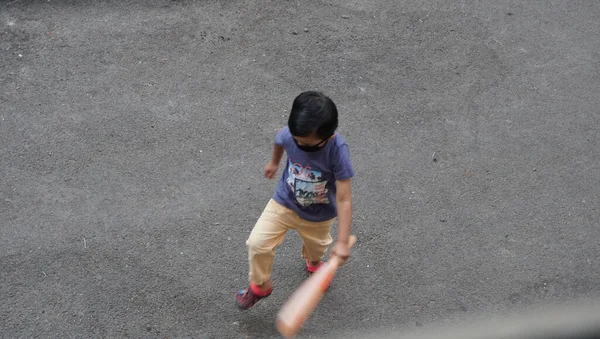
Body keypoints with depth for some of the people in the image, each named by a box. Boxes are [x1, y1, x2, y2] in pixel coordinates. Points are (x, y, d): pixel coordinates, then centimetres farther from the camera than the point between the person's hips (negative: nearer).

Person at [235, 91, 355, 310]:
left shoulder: (337, 151, -37)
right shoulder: (289, 135, -29)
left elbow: (343, 200, -34)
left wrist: (342, 242, -36)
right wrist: (274, 162, 19)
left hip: (319, 215, -1)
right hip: (284, 203, 1)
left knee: (316, 246, 26)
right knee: (257, 243, -11)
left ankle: (313, 261, 66)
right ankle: (260, 286, 19)